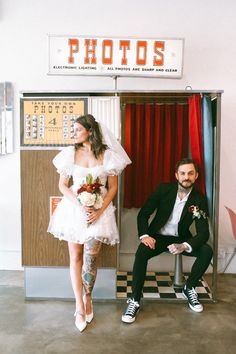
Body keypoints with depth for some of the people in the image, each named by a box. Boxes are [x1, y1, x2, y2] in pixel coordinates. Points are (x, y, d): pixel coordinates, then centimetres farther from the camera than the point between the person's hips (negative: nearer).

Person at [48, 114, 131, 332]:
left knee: (91, 259, -1)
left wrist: (100, 211, -11)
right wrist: (80, 204, -10)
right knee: (75, 258, 4)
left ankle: (87, 299, 25)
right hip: (74, 209, 2)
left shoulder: (107, 155, -1)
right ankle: (80, 306, 17)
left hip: (98, 210, -1)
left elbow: (113, 187, 2)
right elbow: (62, 185, 4)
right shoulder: (70, 153, 4)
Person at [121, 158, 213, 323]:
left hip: (181, 239, 2)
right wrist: (144, 235, -23)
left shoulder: (199, 200, -9)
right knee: (141, 252, -31)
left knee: (207, 251, -23)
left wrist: (184, 246, -32)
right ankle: (135, 301, -18)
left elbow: (204, 233, -13)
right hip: (158, 236, -1)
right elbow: (143, 213, -5)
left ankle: (189, 289, 2)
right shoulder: (164, 189, -9)